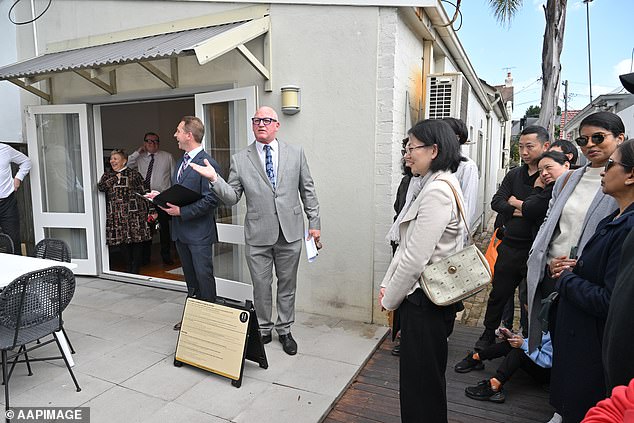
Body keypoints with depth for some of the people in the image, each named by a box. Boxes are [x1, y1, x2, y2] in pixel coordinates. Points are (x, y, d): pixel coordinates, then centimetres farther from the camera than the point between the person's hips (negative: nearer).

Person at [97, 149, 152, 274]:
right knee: (122, 240, 4)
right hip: (116, 214, 3)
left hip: (134, 212, -3)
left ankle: (136, 267, 8)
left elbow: (142, 193, 1)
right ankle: (128, 266, 18)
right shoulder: (108, 175, 17)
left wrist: (146, 211, -4)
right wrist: (115, 178, -3)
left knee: (137, 238, -3)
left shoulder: (134, 174, 4)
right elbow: (100, 187, -1)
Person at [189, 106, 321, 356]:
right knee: (261, 286, 10)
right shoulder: (240, 159, 2)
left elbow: (307, 190, 7)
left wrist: (314, 222, 5)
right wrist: (214, 179, -17)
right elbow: (231, 198, 0)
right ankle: (264, 330, 31)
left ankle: (284, 330, 31)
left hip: (290, 232, 1)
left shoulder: (295, 153, 4)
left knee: (287, 284, 13)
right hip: (258, 235, 0)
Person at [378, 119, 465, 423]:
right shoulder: (437, 185, 11)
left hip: (424, 302, -10)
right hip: (426, 297, 10)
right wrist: (387, 286, 8)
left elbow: (416, 258, -23)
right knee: (427, 379, 23)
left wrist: (389, 299, -10)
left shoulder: (438, 191, -21)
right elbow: (407, 247, 11)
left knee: (420, 384, 8)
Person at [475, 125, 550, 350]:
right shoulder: (514, 174, 9)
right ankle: (488, 335, 32)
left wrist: (516, 203, -12)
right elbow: (496, 202, 1)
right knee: (498, 293, 14)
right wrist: (527, 210, -13)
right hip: (510, 246, 5)